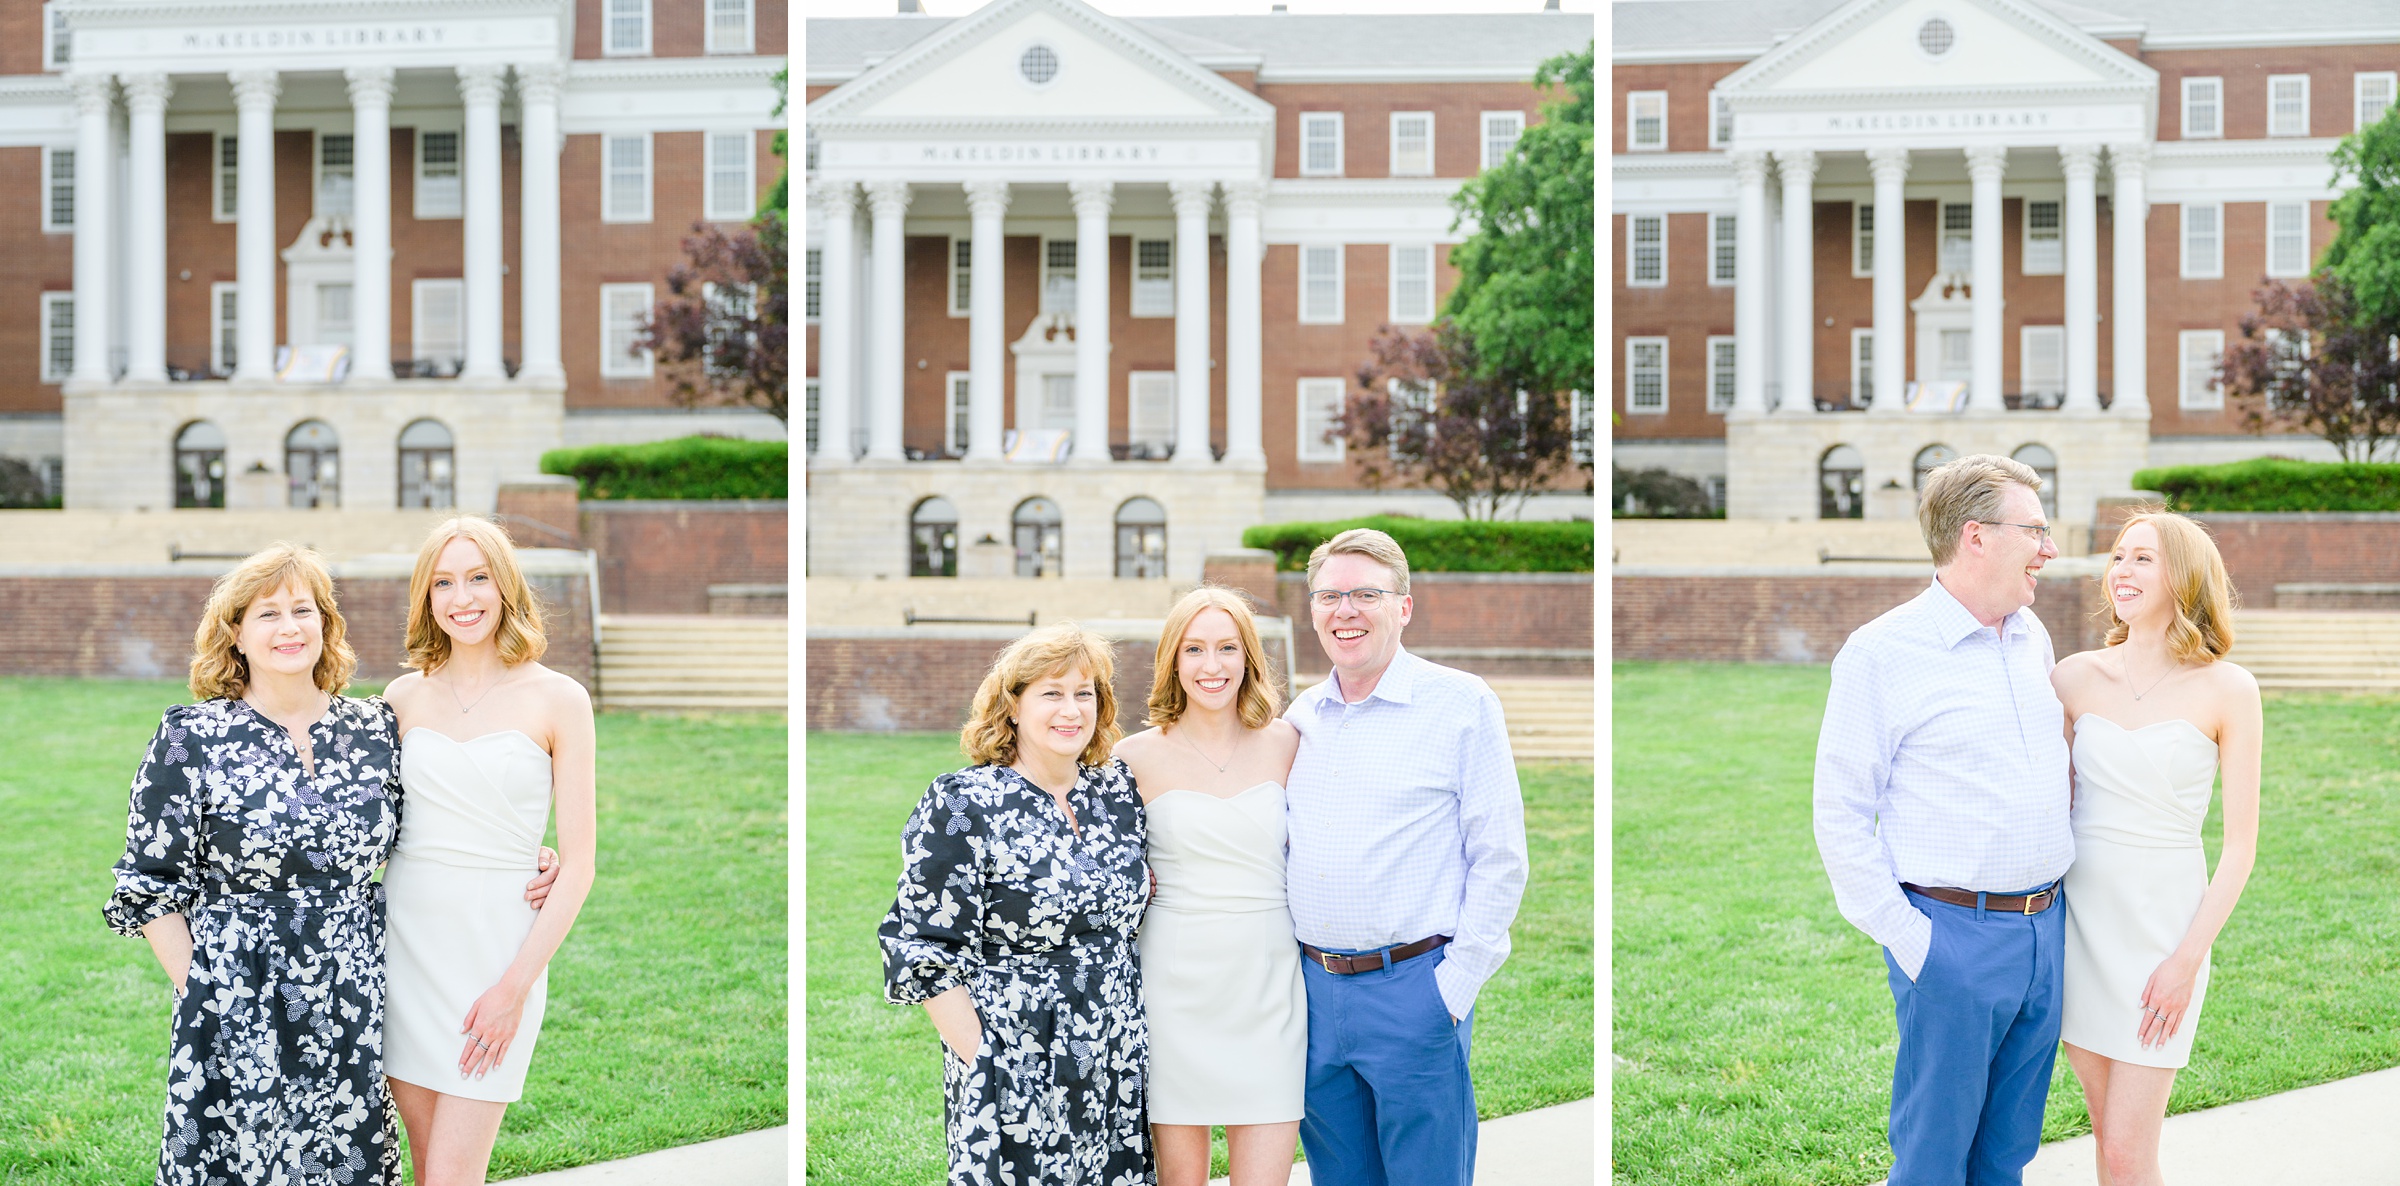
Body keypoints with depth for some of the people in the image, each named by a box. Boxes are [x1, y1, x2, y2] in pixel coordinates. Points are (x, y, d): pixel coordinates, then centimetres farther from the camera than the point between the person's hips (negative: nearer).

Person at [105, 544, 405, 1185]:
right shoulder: (192, 739, -4)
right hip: (237, 1013, -3)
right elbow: (149, 887, -1)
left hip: (355, 1012, 3)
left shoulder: (374, 730, 6)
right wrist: (200, 993, -7)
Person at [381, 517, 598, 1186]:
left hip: (499, 948, -3)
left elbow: (578, 863, -4)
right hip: (406, 939, 3)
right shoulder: (406, 694, 7)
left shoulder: (557, 699, -3)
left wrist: (516, 986, -11)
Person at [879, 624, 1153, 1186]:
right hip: (1015, 1080, -5)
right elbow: (923, 949, -12)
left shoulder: (1118, 793, 7)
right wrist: (982, 1063, -15)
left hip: (1117, 1073, 5)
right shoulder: (962, 808, -10)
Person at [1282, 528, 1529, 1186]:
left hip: (1414, 988, -5)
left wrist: (1454, 987, -11)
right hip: (1314, 987, 5)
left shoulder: (1462, 705, -4)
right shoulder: (1299, 718, 12)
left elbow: (1500, 859, -6)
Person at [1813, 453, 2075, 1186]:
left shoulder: (2033, 638, 12)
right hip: (1954, 935, -6)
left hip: (2044, 927, 6)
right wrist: (1905, 936, -14)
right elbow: (1841, 816, -8)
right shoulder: (1880, 652, -9)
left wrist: (2052, 903, 15)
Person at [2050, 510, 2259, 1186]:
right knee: (2108, 1129, 12)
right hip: (2080, 917, 4)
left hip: (2165, 924, -4)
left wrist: (2190, 958, -12)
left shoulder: (2227, 691, -7)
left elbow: (2241, 842, -6)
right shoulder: (2075, 678, 2)